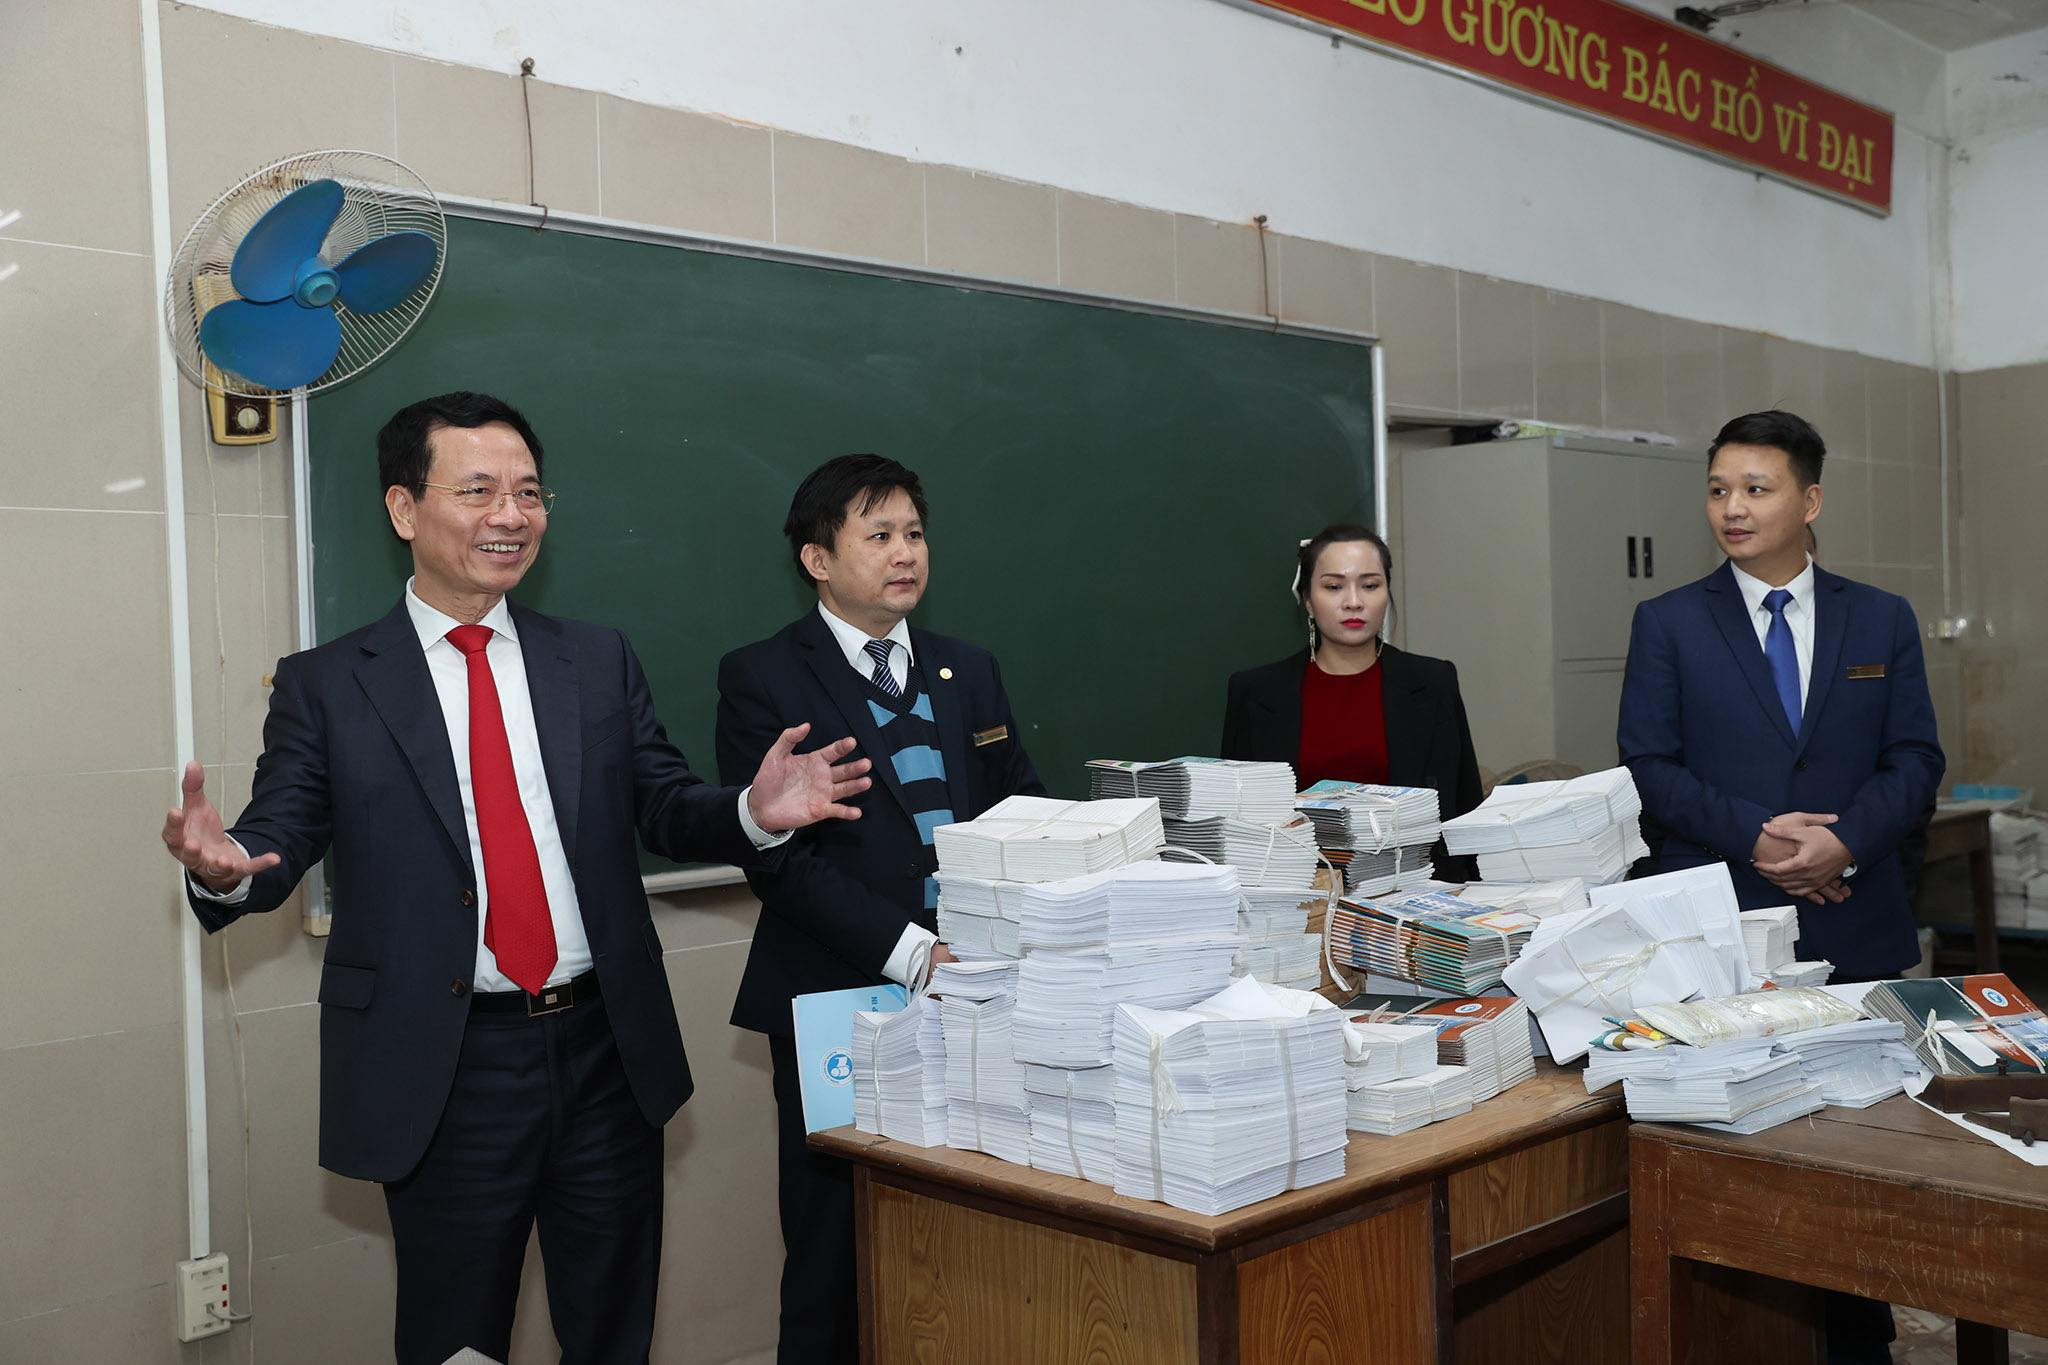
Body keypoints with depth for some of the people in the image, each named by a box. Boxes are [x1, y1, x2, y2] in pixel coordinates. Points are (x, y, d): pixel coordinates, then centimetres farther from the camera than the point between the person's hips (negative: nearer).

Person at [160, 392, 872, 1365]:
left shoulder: (600, 663, 6)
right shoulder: (325, 686, 0)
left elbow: (665, 809, 5)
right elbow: (280, 840, -4)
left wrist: (753, 812, -16)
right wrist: (225, 866, -27)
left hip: (608, 1054, 3)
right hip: (443, 1071, -2)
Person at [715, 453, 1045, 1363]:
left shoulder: (970, 673, 14)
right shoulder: (763, 679, -2)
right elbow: (781, 855, -11)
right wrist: (910, 951, -20)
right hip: (843, 1003, -4)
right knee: (837, 1263, 4)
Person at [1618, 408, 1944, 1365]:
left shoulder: (1883, 621, 9)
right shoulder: (1668, 624, 3)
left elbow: (1915, 759, 4)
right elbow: (1649, 767, -2)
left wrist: (1845, 840, -14)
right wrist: (1754, 836, -16)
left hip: (1852, 924, 2)